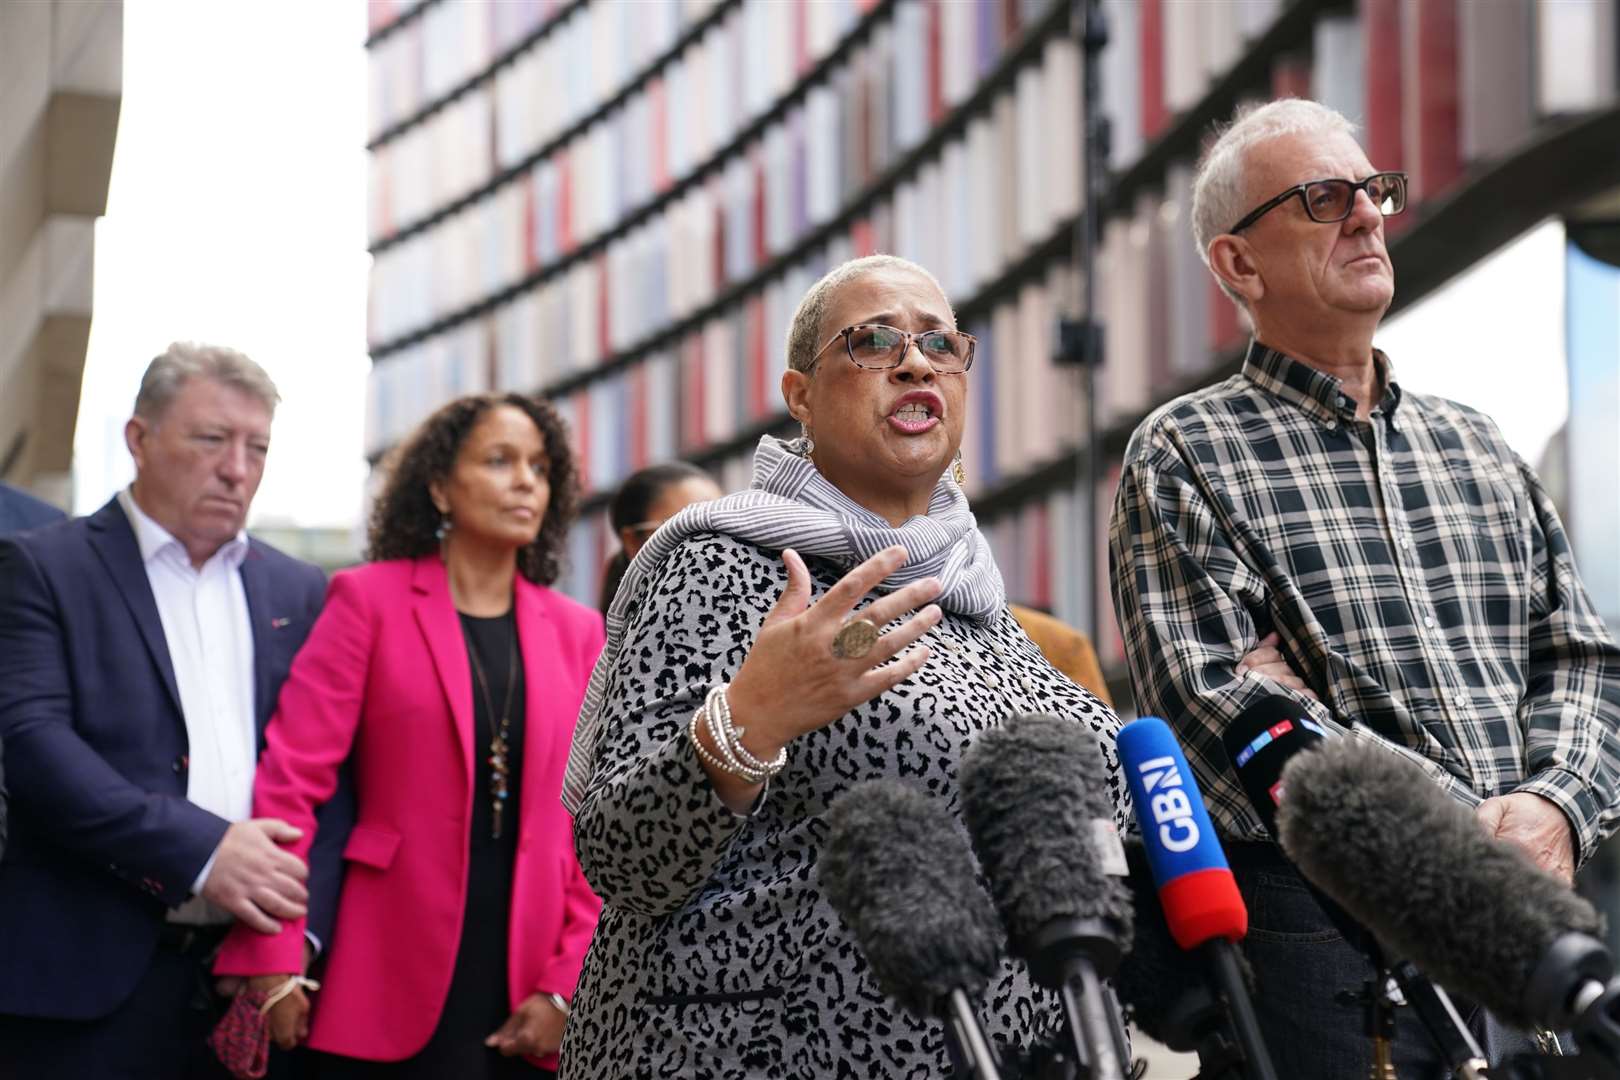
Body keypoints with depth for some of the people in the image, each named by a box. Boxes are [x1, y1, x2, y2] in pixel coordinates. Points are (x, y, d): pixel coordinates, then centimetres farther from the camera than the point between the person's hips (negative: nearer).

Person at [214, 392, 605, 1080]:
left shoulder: (576, 631, 11)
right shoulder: (371, 599, 0)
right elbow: (291, 779, -7)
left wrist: (567, 986, -3)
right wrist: (272, 965, -14)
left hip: (524, 1000, 3)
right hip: (395, 989, -3)